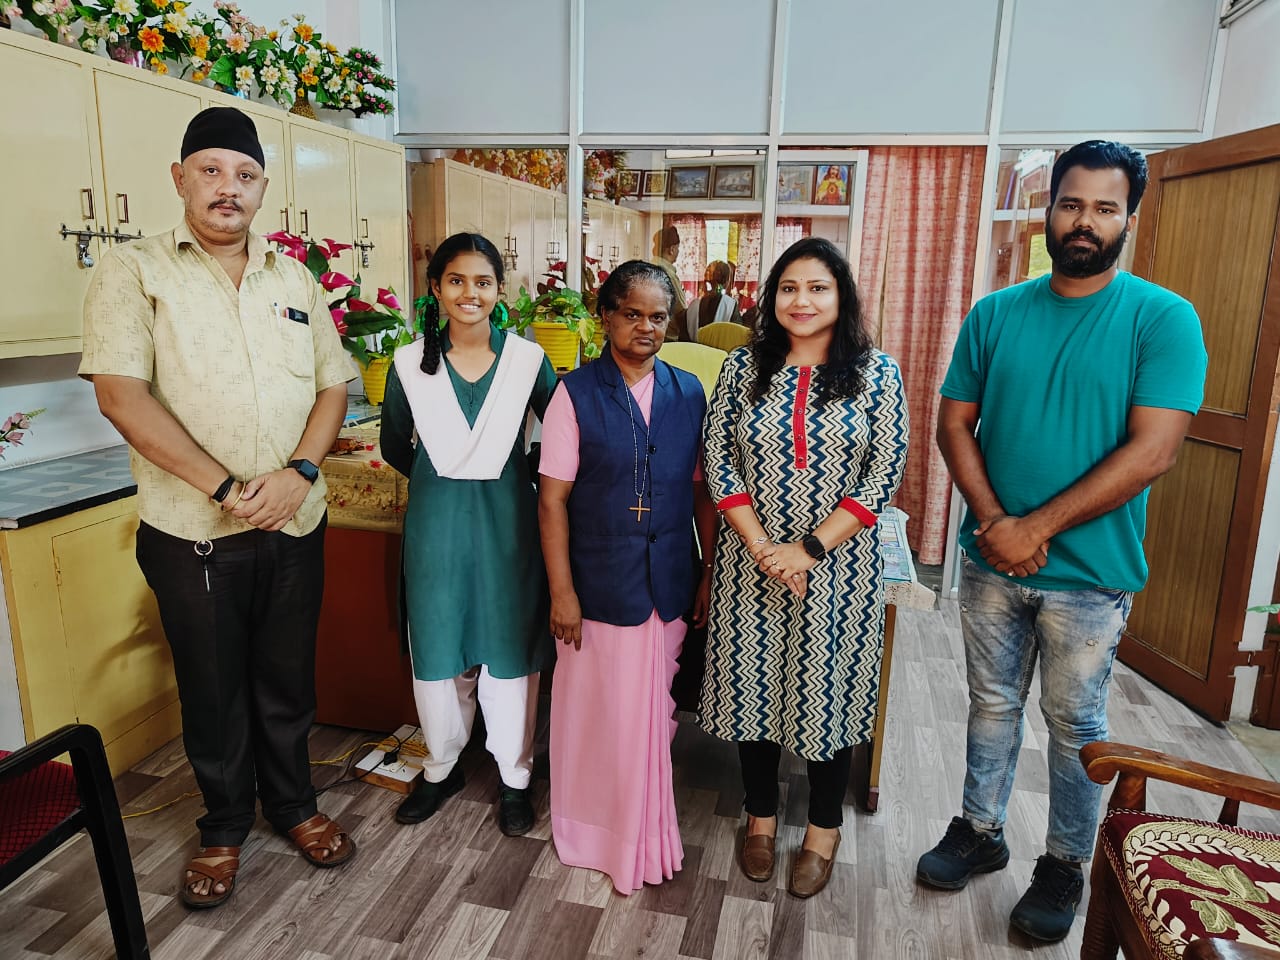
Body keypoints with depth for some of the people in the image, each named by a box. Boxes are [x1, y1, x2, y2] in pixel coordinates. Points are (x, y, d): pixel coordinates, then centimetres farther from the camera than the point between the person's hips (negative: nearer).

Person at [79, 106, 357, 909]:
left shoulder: (295, 279, 8)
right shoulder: (134, 272, -4)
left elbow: (333, 385, 6)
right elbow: (120, 393, -14)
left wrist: (300, 471, -11)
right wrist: (225, 488, -18)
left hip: (295, 525, 3)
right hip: (192, 533, -2)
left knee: (288, 679, 16)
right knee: (212, 689, 13)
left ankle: (293, 803, 37)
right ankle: (225, 826, 35)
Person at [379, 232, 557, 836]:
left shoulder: (527, 359, -5)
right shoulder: (411, 363, -2)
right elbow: (394, 446, 11)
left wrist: (528, 474, 0)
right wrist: (440, 479, 9)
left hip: (507, 522, -1)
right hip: (436, 523, 2)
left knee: (509, 652, 8)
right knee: (436, 651, 12)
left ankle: (515, 776, 28)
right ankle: (441, 768, 36)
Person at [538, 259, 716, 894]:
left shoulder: (688, 394, 2)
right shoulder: (576, 395, -8)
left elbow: (702, 490, 5)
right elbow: (553, 500, -9)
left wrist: (710, 573, 5)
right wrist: (561, 592, -11)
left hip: (669, 583, 3)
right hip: (600, 584, -3)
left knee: (653, 708, 17)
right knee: (598, 707, 11)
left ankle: (647, 827, 39)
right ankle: (597, 825, 36)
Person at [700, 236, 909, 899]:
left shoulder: (876, 372, -3)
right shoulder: (744, 368, 1)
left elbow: (884, 475, -9)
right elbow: (717, 462, -3)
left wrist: (810, 548, -15)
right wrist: (761, 545, -13)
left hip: (838, 564, -1)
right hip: (752, 559, 2)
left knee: (828, 687, 10)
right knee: (753, 683, 12)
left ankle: (824, 828, 33)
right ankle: (760, 814, 35)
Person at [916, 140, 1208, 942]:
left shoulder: (1164, 319, -8)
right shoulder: (996, 314, 1)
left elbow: (1152, 451, -16)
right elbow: (954, 424, 1)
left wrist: (1035, 528, -18)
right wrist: (992, 521, -13)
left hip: (1090, 572, -3)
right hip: (991, 560, 3)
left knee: (1076, 724, 13)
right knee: (992, 704, 17)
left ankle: (1066, 865, 34)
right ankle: (980, 832, 37)